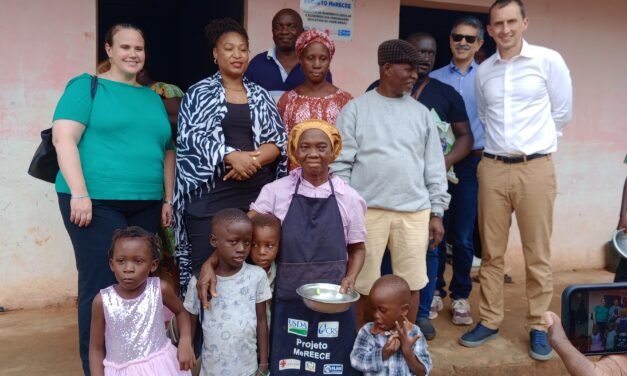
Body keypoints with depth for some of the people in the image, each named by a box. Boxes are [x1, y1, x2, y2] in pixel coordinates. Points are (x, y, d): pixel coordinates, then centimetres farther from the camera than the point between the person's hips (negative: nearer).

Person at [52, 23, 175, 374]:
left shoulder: (153, 98, 19)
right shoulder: (86, 86, 3)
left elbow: (167, 151, 20)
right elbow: (64, 138, -7)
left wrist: (168, 199, 12)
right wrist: (79, 194, -15)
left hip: (146, 204, 5)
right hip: (97, 201, -5)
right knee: (101, 285, -3)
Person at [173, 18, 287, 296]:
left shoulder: (261, 96, 15)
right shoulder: (198, 93, 7)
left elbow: (279, 140, 7)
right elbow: (193, 137, -6)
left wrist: (252, 160, -13)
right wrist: (233, 156, -21)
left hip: (257, 194, 3)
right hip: (210, 194, -2)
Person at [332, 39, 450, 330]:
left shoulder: (420, 112, 10)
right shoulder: (356, 109, 1)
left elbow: (434, 166, 10)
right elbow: (341, 163, -2)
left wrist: (437, 211, 7)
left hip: (414, 211, 3)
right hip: (368, 209, -3)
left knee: (411, 284, 8)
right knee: (364, 285, 7)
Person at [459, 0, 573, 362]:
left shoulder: (549, 60, -1)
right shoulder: (483, 70, 10)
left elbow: (562, 112, 7)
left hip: (536, 168, -3)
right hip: (493, 168, 3)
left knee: (538, 254, 4)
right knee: (491, 251, 9)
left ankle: (539, 326, 18)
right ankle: (490, 320, 21)